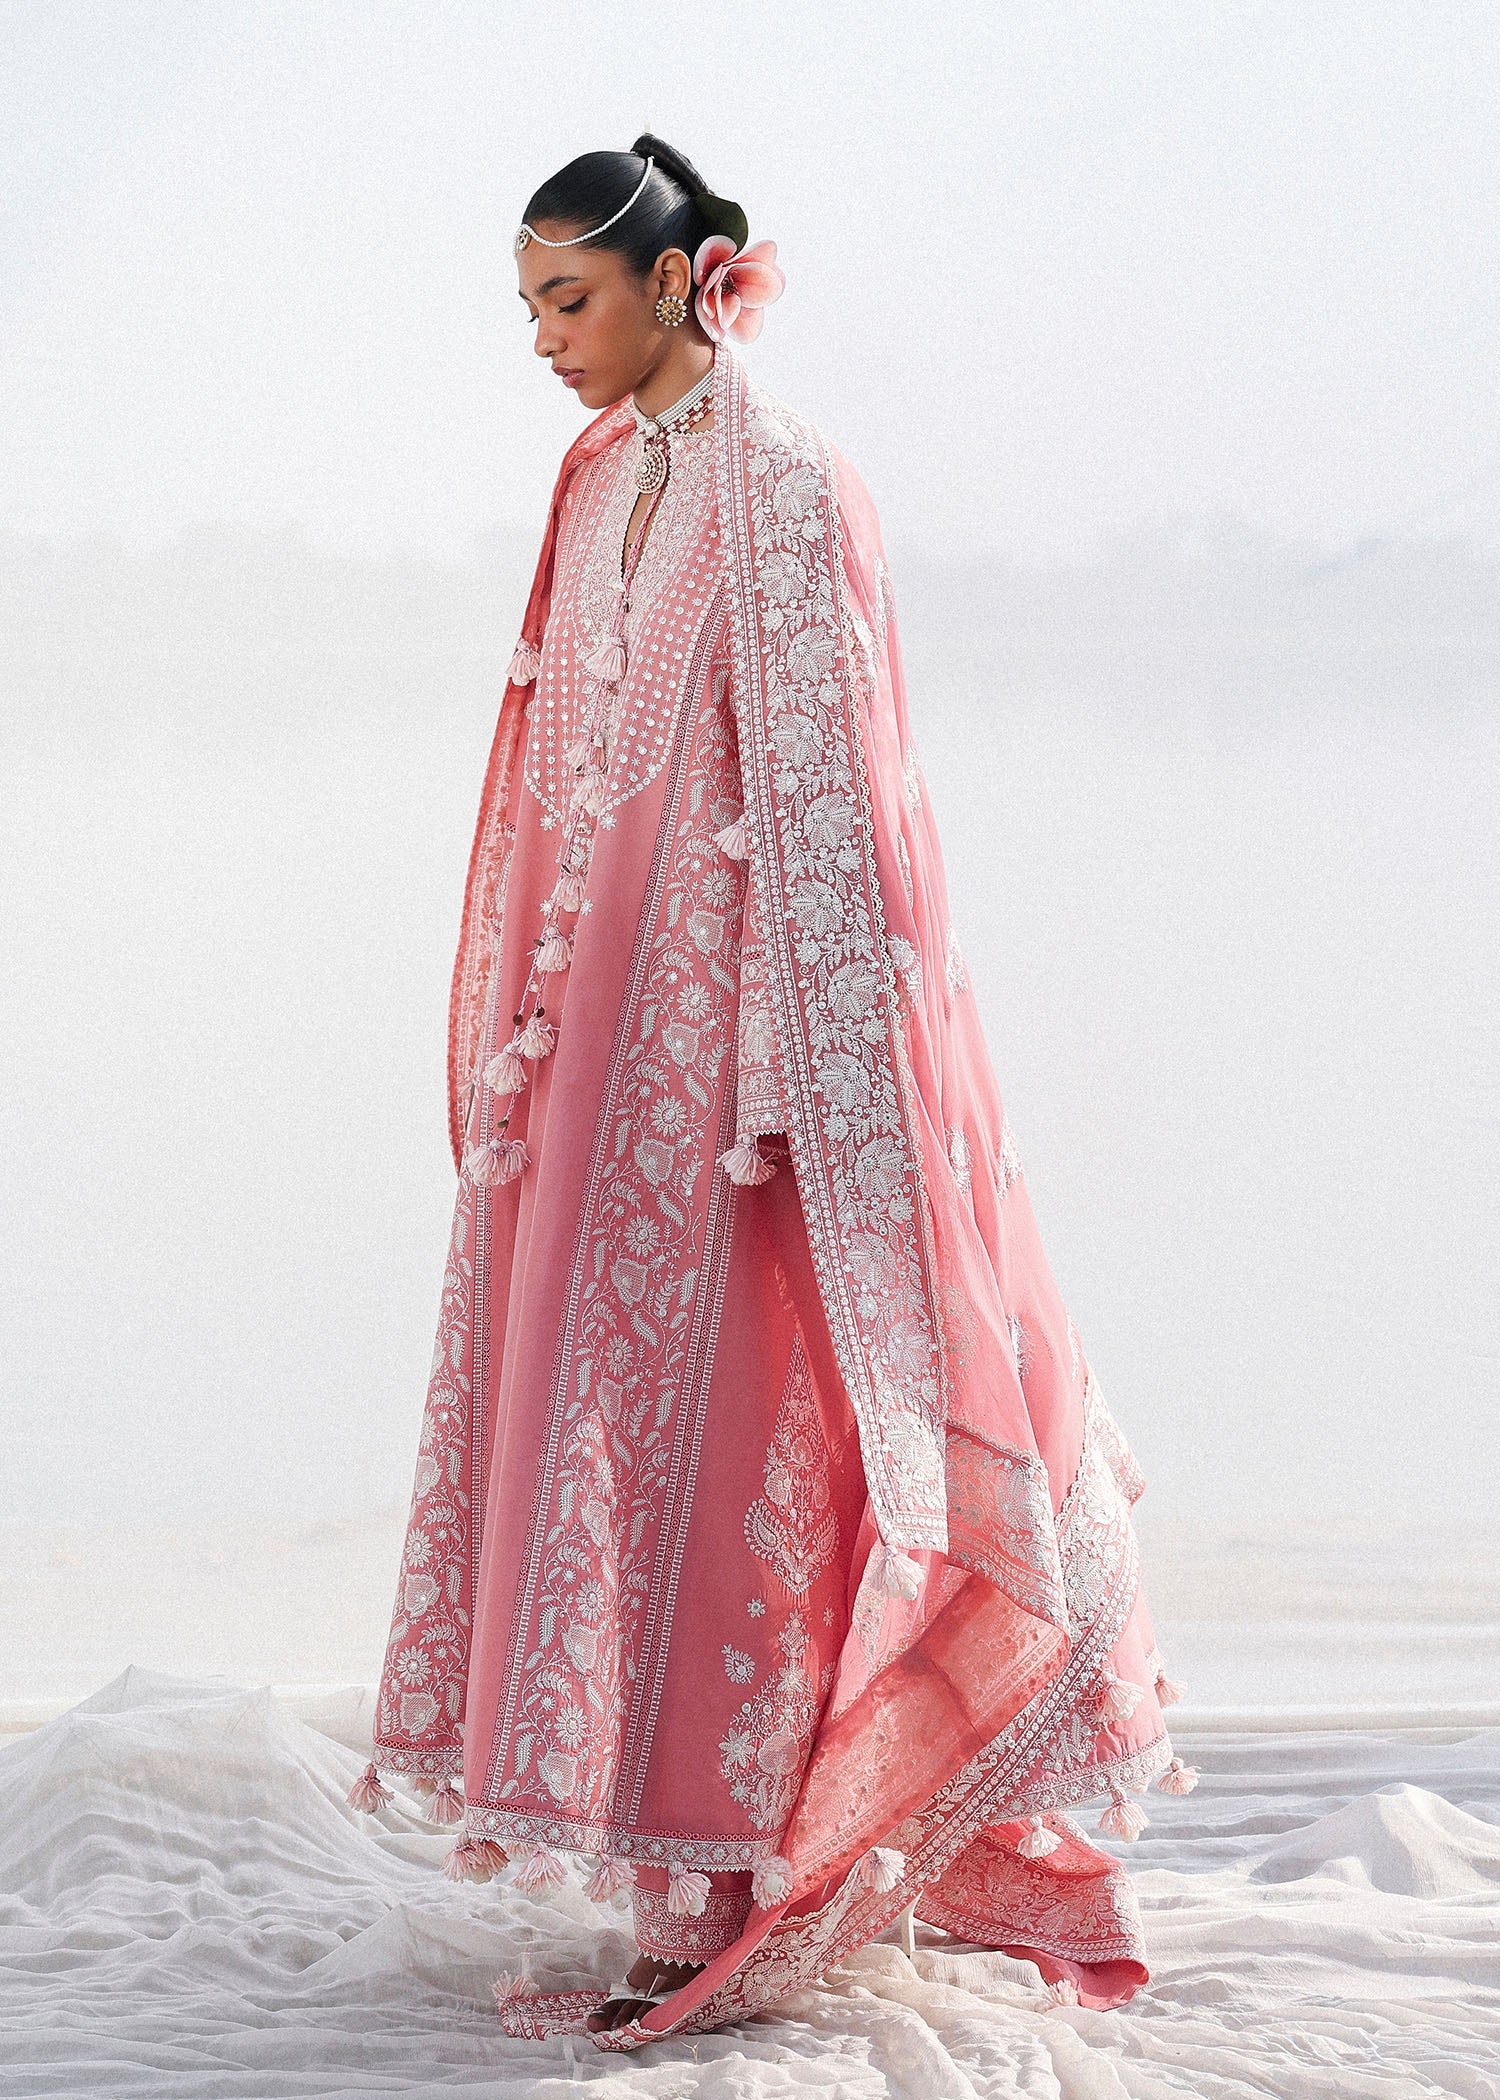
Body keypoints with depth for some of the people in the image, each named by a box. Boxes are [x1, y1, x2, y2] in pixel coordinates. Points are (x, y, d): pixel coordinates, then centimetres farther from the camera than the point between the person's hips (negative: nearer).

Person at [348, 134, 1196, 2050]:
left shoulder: (779, 490, -12)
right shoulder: (605, 484, 14)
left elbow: (818, 793, -16)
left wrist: (785, 1079, -19)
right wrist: (534, 1026, 16)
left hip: (725, 998, -9)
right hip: (606, 1000, 9)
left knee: (703, 1418, -8)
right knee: (608, 1390, 8)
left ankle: (720, 1912, -3)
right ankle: (712, 1875, 16)